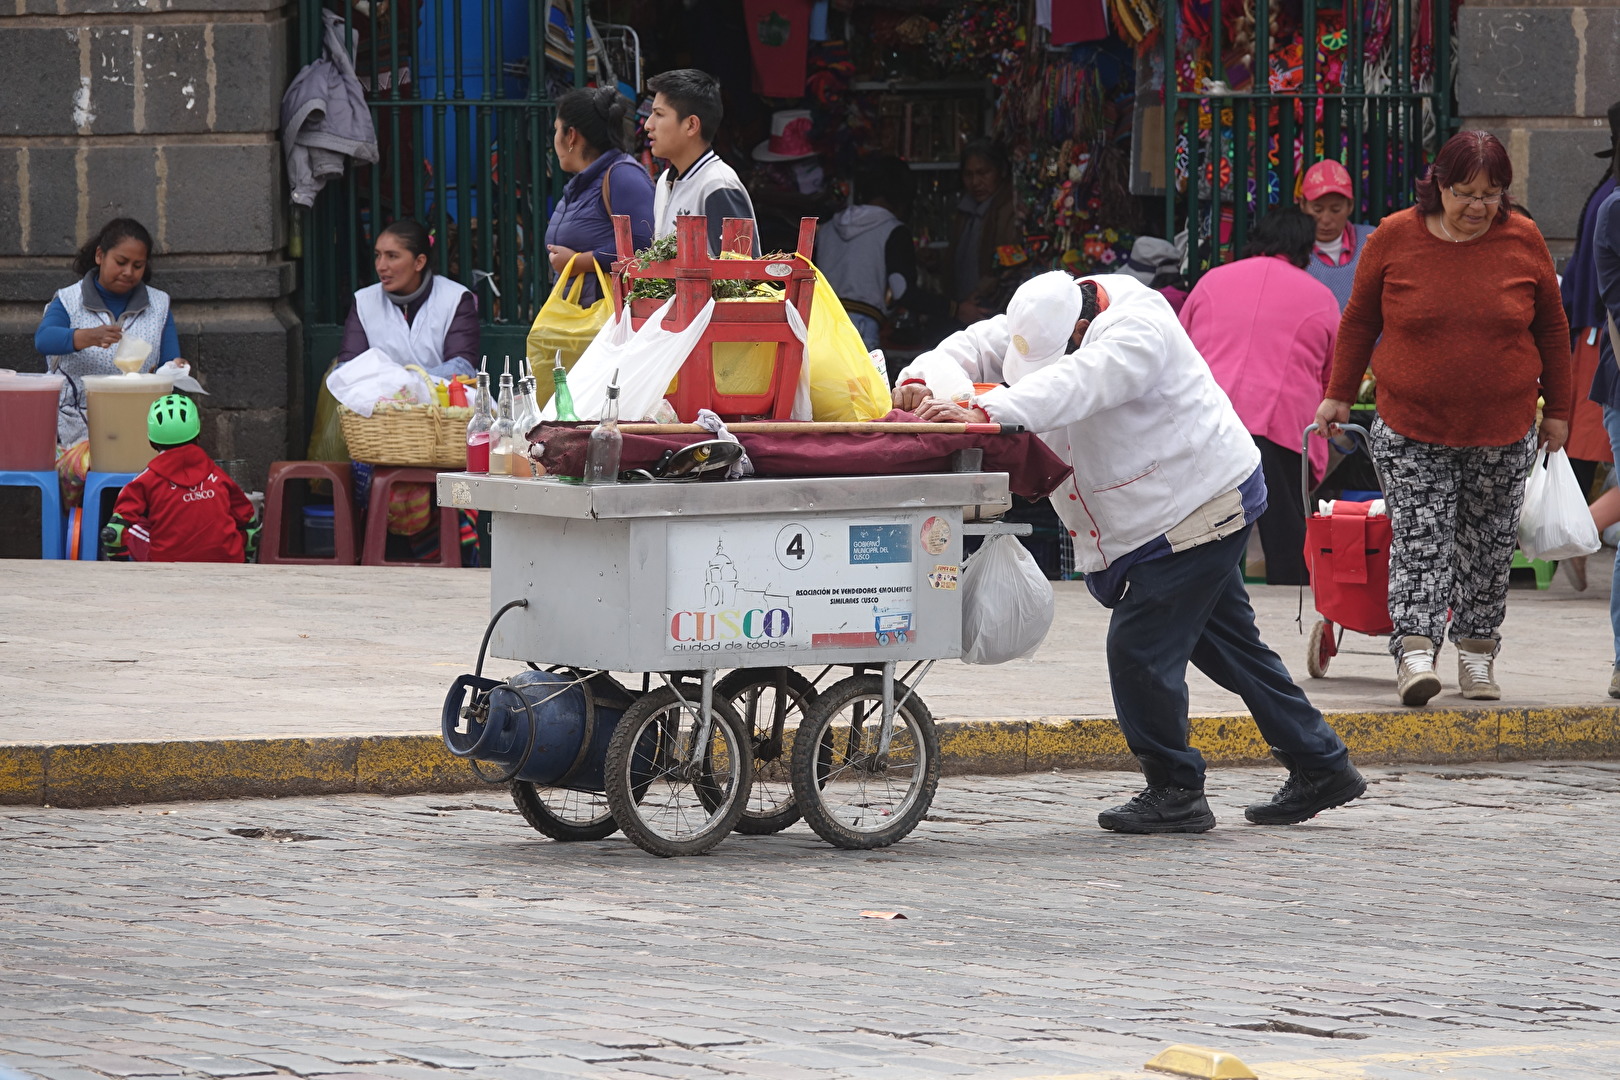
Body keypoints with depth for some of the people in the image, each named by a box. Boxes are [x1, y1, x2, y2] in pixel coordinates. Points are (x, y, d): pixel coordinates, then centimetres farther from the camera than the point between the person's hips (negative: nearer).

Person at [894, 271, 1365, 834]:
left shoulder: (1137, 330, -26)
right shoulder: (1037, 323, -1)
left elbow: (1077, 384, -44)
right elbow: (970, 350, -7)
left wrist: (984, 413, -56)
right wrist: (922, 382, -30)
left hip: (1201, 508, -10)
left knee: (1139, 648, -12)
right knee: (1229, 645, 16)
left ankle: (1175, 792, 1)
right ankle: (1321, 769, 25)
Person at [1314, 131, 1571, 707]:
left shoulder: (1522, 240, -1)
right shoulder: (1395, 238, -4)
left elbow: (1551, 329, 10)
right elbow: (1359, 320, 9)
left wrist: (1557, 410, 13)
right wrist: (1339, 395, 12)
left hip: (1501, 430, 2)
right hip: (1412, 429, -1)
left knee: (1488, 545, 8)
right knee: (1420, 537, -11)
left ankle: (1477, 652, 20)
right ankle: (1415, 651, -17)